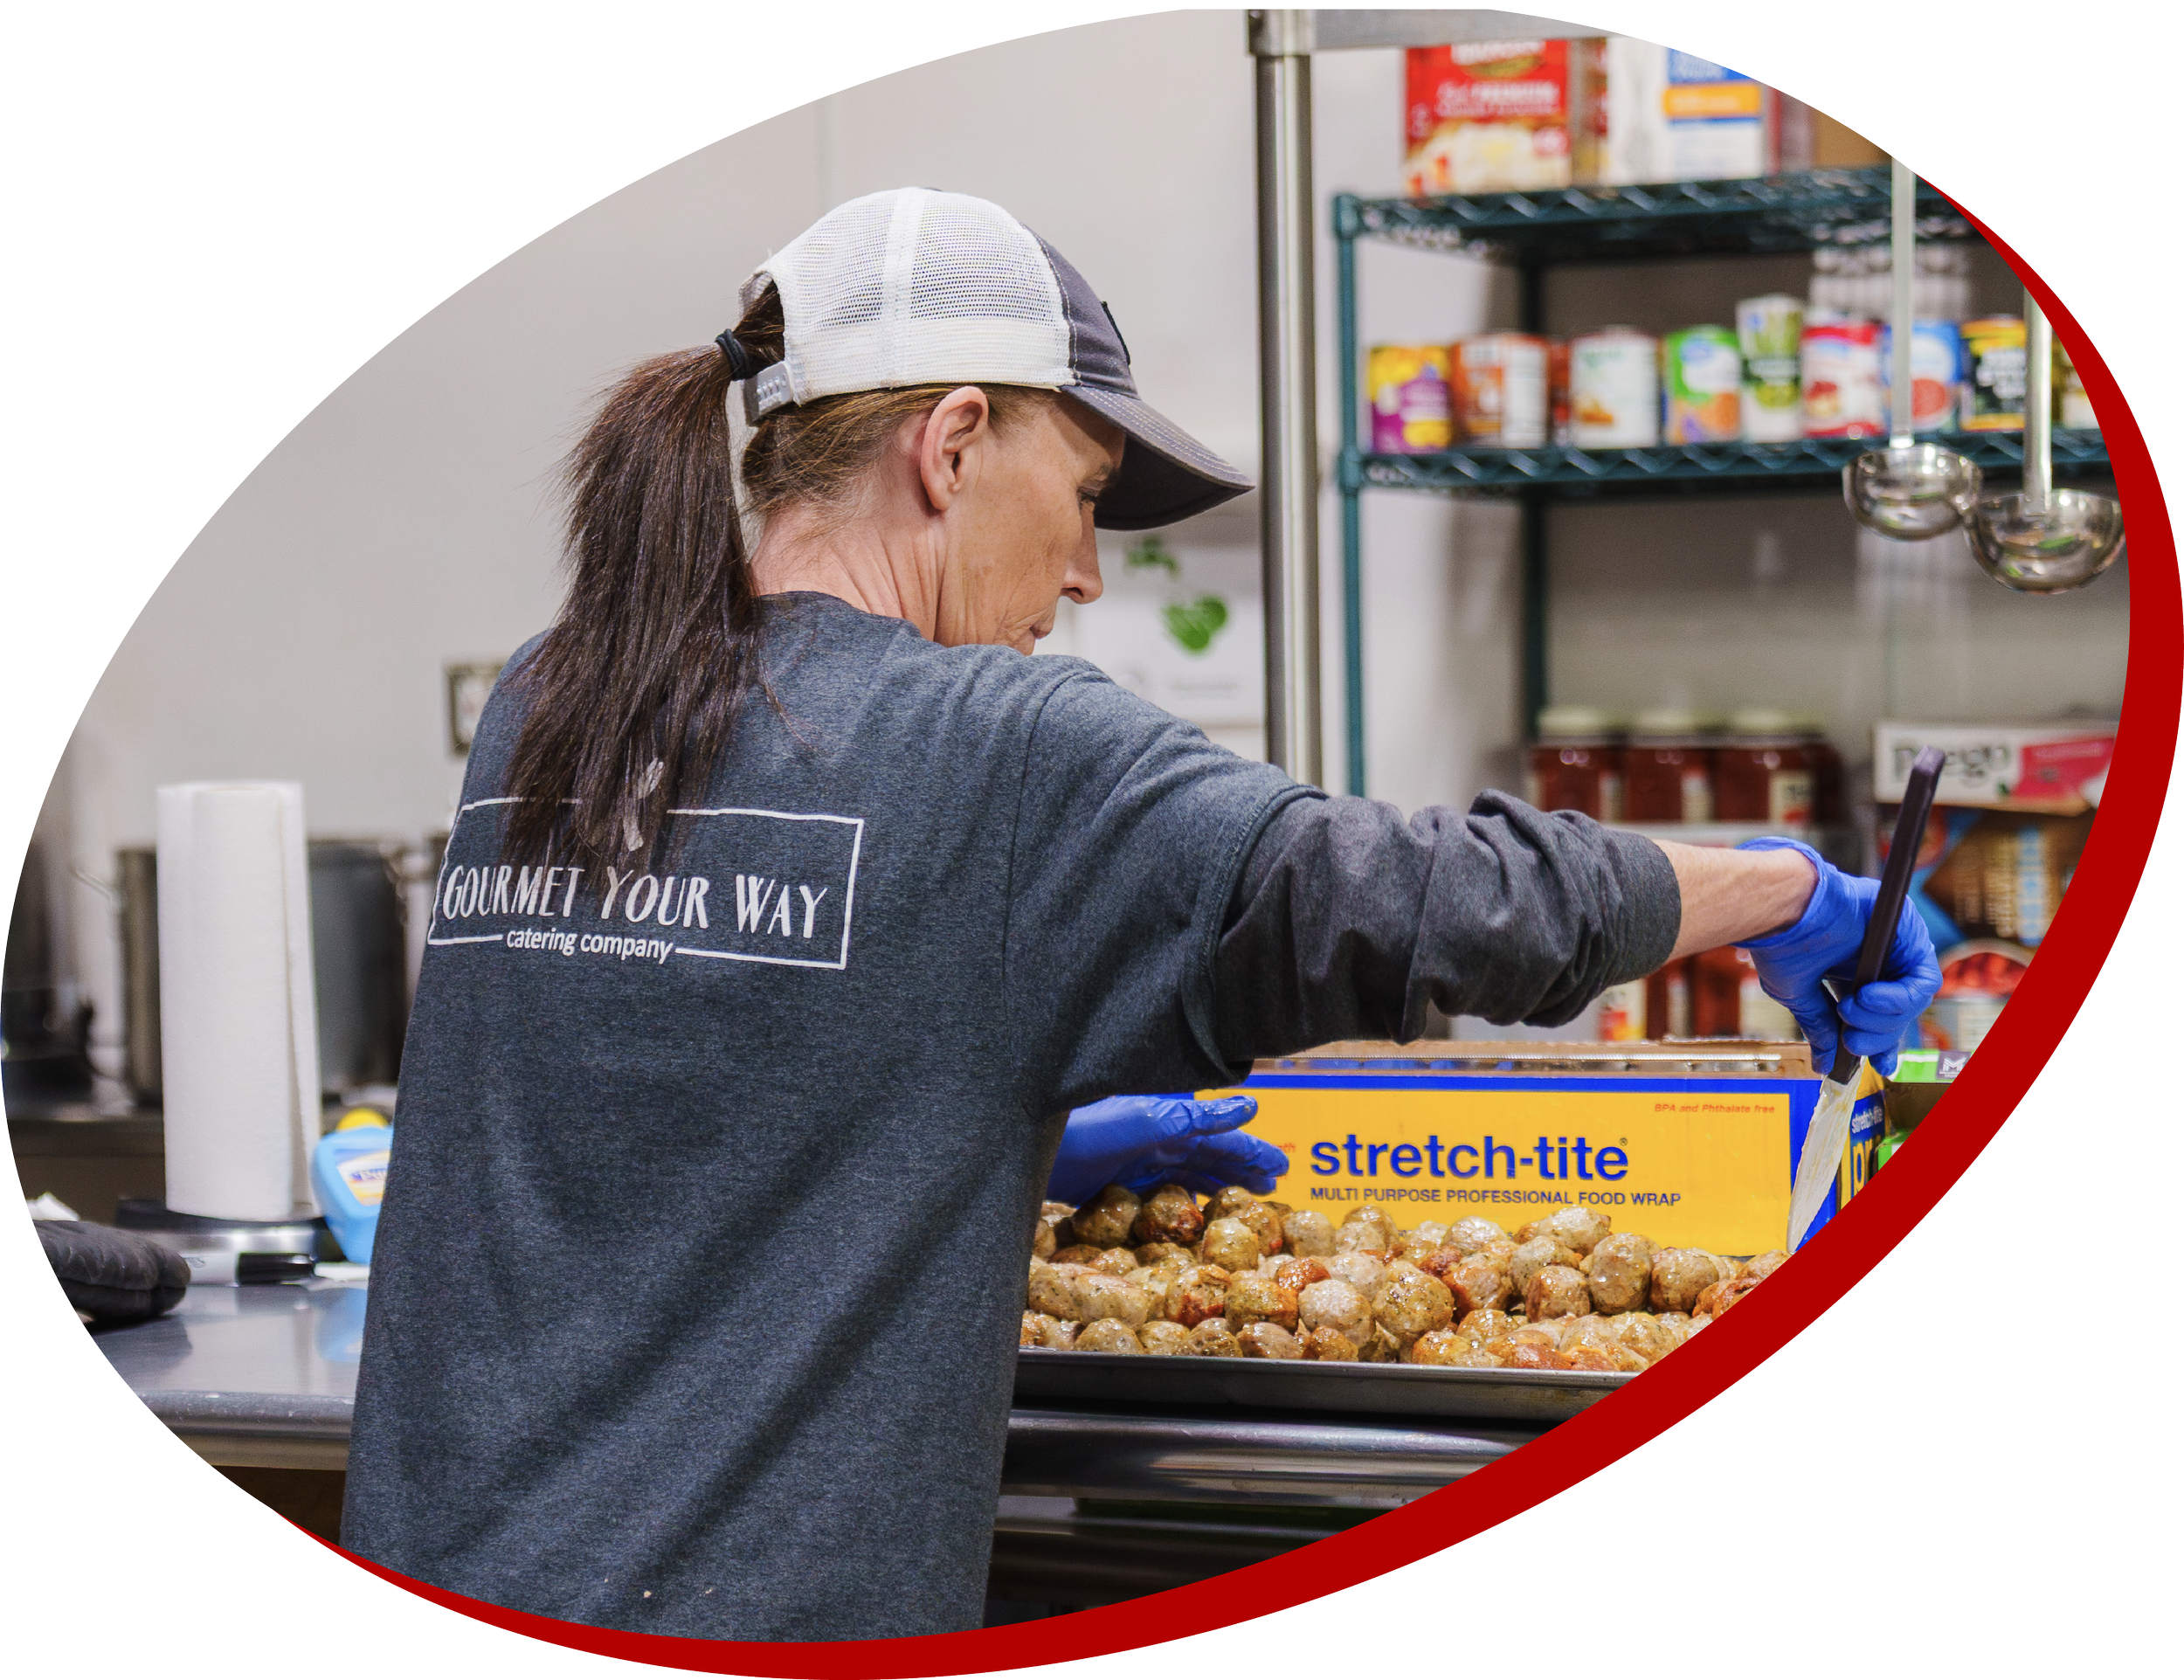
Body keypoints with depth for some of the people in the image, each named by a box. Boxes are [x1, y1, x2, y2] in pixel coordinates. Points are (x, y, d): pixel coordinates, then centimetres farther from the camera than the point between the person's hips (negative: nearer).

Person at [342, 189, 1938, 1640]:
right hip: (755, 1610, -7)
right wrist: (1788, 891, 3)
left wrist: (1050, 1129, 29)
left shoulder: (535, 720, 9)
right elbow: (1450, 910, -13)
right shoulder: (997, 755, -12)